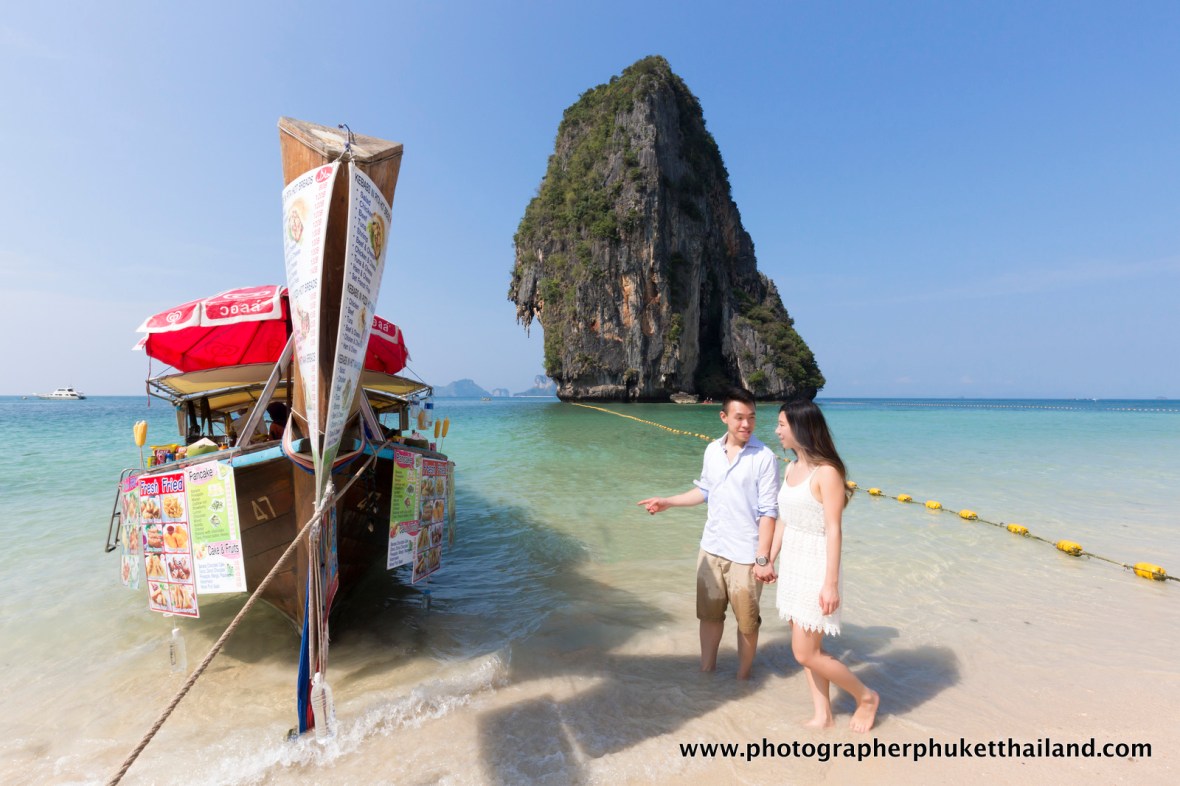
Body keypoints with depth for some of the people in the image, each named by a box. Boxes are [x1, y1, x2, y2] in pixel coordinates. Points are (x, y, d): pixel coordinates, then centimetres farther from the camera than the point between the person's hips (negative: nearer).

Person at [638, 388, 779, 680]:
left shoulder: (764, 458, -14)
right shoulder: (712, 451, 2)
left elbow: (768, 512, -14)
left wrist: (762, 558, -17)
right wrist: (667, 502, 12)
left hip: (745, 554, -5)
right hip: (711, 548, 5)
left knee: (746, 621, 12)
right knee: (709, 614, 18)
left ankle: (743, 677, 34)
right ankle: (707, 669, 38)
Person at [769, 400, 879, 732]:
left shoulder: (826, 472, -18)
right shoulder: (791, 468, 6)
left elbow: (833, 530, -19)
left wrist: (831, 583, -19)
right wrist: (769, 561, 16)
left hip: (815, 567, -8)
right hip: (792, 566, 8)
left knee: (805, 653, 2)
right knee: (807, 648, 16)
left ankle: (866, 697, 26)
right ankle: (823, 715, 33)